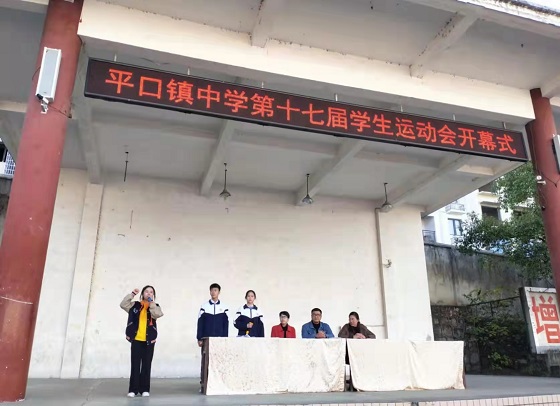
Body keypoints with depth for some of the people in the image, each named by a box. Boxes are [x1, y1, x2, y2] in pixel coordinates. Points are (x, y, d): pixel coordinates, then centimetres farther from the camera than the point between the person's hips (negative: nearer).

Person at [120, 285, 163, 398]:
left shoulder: (155, 306, 6)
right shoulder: (135, 305, 7)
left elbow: (157, 314, -15)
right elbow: (123, 305, -6)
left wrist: (151, 303, -17)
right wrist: (132, 294, -10)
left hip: (149, 340, 0)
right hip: (136, 339, 0)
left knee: (146, 365, 4)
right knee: (135, 364, 1)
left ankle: (144, 389, 11)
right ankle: (133, 389, 7)